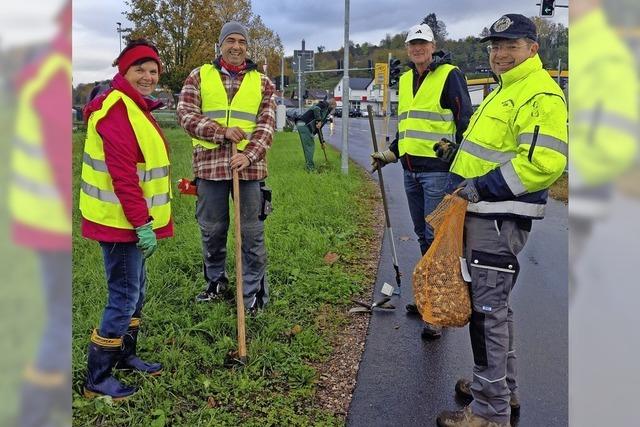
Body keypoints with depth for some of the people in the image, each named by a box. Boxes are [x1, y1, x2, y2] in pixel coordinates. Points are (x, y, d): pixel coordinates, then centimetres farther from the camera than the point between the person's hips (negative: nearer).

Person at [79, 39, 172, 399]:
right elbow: (122, 174, -24)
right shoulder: (117, 109, -18)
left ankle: (126, 355, 36)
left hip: (134, 218, 11)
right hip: (122, 221, -11)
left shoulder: (134, 106, 15)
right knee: (125, 295, -3)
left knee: (136, 290, 20)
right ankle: (97, 379, 9)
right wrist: (142, 222, -24)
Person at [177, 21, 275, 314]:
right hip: (210, 164, 1)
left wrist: (250, 155, -15)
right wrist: (221, 131, -15)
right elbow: (186, 115, -1)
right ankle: (216, 282, 31)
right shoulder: (199, 76, 8)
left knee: (252, 233, 3)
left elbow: (267, 125, 1)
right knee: (211, 229, 11)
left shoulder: (262, 82, 9)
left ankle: (255, 293, 14)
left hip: (249, 165, 0)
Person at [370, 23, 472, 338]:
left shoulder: (449, 75, -5)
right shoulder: (405, 80, 17)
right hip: (411, 170, 7)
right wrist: (391, 153, 17)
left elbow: (465, 120, -8)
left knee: (435, 236, -7)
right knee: (423, 236, 15)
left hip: (438, 170, -7)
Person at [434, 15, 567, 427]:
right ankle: (502, 387, 34)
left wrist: (484, 187, -22)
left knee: (488, 308, -6)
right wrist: (461, 152, 14)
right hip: (483, 212, 11)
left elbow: (544, 162, -25)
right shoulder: (505, 91, 19)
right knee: (493, 301, 18)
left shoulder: (540, 95, -15)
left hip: (500, 219, -11)